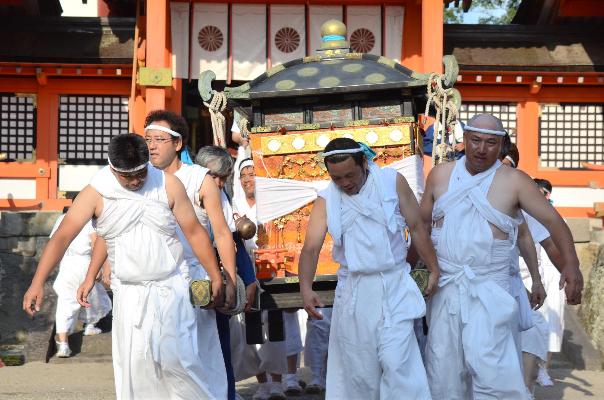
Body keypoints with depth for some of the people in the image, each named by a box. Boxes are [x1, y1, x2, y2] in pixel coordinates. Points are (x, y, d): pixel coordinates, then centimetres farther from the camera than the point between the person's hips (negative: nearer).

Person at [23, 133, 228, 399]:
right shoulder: (96, 193, -7)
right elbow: (62, 237, -13)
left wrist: (216, 278, 4)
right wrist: (37, 284, -22)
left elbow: (194, 232, 2)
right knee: (133, 363, -1)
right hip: (129, 294, 1)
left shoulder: (168, 185, -5)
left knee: (175, 359, -6)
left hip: (169, 288, -1)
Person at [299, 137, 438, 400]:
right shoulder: (326, 200, 0)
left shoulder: (392, 182, -2)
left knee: (397, 362, -11)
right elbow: (311, 248, -8)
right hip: (353, 291, 2)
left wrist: (434, 270, 0)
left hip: (394, 285, -2)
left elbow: (416, 227, 2)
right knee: (357, 368, 7)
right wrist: (306, 288, -24)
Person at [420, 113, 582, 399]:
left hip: (489, 290, -3)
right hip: (444, 287, 4)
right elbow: (422, 222, 14)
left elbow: (553, 220, -6)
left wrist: (571, 264, -19)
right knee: (444, 369, 8)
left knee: (489, 367, -14)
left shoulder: (513, 181, -5)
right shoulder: (440, 175, 5)